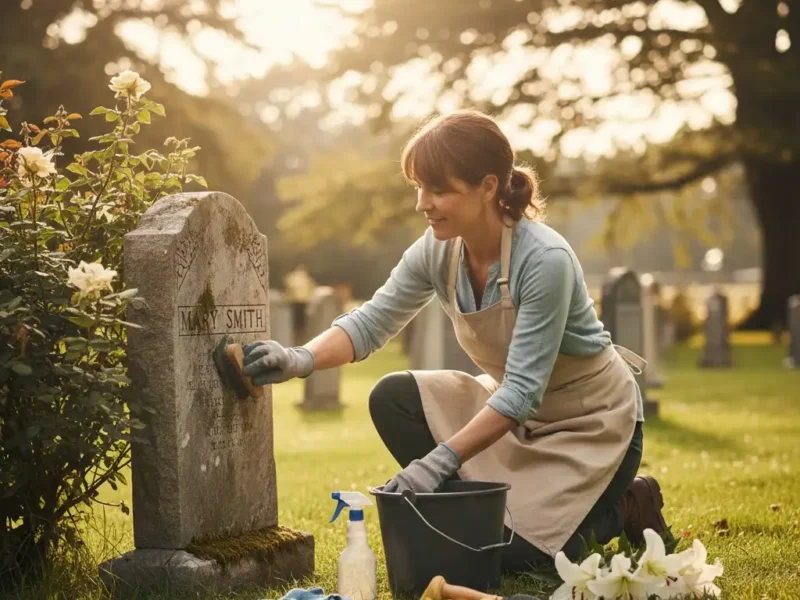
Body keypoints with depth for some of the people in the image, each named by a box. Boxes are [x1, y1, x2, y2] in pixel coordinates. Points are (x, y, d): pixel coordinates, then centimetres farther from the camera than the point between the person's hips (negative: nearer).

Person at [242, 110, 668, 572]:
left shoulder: (545, 260, -31)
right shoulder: (438, 250, -12)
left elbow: (522, 390, -33)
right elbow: (372, 321, -8)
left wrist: (440, 460, -39)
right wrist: (302, 360, -27)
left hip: (591, 420, -6)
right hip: (517, 409, 6)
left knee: (511, 552, -16)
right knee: (392, 399, -12)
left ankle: (622, 506, 10)